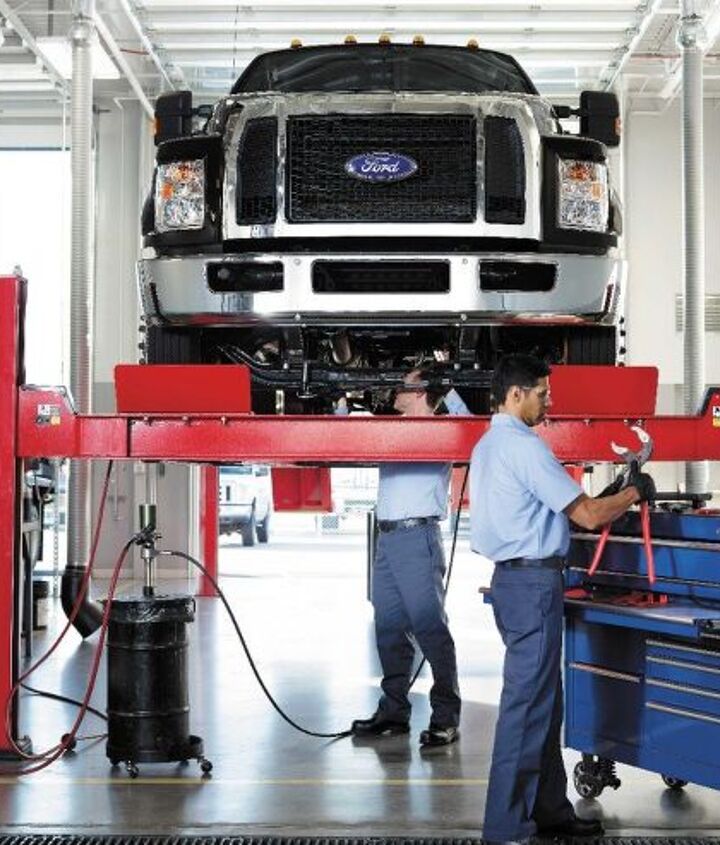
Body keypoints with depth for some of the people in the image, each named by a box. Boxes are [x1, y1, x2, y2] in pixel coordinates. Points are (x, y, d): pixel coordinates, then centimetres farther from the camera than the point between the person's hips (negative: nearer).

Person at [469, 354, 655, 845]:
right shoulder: (524, 446, -16)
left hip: (514, 578, 10)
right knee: (528, 705, -6)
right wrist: (634, 493, 2)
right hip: (534, 581, -10)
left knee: (544, 703, 16)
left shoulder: (487, 446, 16)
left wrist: (610, 501, 19)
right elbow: (588, 514, -15)